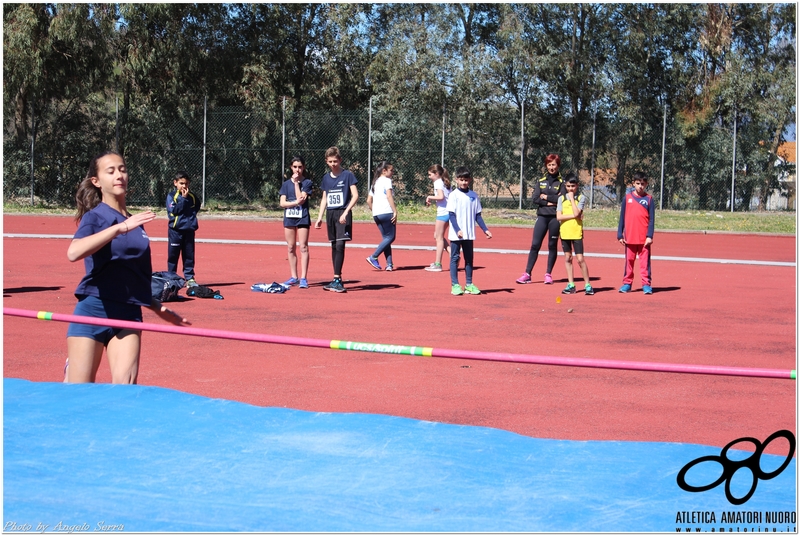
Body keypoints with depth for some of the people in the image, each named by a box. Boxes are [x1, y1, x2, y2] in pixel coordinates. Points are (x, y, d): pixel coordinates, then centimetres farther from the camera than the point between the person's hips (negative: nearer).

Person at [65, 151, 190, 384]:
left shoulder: (136, 223, 13)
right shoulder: (95, 216, -5)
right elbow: (73, 253, -28)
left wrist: (158, 308, 23)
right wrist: (119, 227, -32)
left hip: (128, 313, 5)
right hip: (93, 310, -5)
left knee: (126, 386, -12)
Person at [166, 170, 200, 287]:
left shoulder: (192, 196, 8)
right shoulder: (171, 196, -3)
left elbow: (196, 208, 13)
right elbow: (173, 210, -14)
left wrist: (193, 220, -3)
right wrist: (183, 198, -15)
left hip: (189, 230, 3)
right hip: (175, 230, -3)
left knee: (189, 255, 6)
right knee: (173, 255, 2)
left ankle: (189, 278, 13)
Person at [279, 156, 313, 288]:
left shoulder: (307, 183, 0)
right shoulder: (286, 184, 8)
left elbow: (301, 199, -13)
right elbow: (282, 203, 0)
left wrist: (296, 182, -9)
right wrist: (295, 202, -15)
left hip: (302, 218, -4)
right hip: (289, 217, 4)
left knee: (303, 247, -7)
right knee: (291, 248, 7)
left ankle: (303, 278, -7)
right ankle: (294, 277, 15)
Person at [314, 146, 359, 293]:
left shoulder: (347, 175, -4)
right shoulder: (326, 178, 12)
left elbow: (355, 195, -8)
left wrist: (345, 212, -17)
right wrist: (320, 217, 12)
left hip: (343, 214, -6)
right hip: (330, 214, 6)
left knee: (340, 245, -14)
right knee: (334, 247, 7)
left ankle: (337, 279, -14)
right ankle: (336, 280, 12)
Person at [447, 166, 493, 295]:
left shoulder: (474, 196, 7)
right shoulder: (454, 195, -4)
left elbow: (478, 215, 12)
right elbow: (451, 214, -9)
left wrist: (485, 229, 4)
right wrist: (458, 230, -19)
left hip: (469, 234, 4)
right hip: (456, 235, -4)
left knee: (469, 258, 9)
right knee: (455, 258, 1)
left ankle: (469, 284, 16)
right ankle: (455, 285, 5)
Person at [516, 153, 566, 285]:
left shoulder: (561, 182, 2)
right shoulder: (541, 181, 10)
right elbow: (535, 199, 0)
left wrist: (546, 197, -8)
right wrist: (550, 202, -10)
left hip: (555, 218, -2)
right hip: (542, 216, 2)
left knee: (552, 246, 5)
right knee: (535, 245, -2)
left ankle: (548, 274, 12)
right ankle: (527, 274, -1)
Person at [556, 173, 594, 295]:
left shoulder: (581, 198, -2)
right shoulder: (561, 198, 6)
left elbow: (576, 213, -17)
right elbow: (559, 217, -5)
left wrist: (572, 198, -10)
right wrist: (574, 216, -12)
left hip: (576, 232, -3)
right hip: (564, 232, 3)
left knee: (580, 259, -7)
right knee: (568, 258, 7)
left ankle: (588, 285, 0)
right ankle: (571, 285, 13)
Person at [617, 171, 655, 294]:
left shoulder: (649, 199, 2)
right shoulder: (627, 198, 6)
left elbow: (651, 219, -1)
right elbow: (622, 217, 8)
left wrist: (650, 236, -9)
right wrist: (620, 235, 4)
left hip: (644, 238, -2)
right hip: (629, 237, 2)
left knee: (645, 261, 0)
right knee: (629, 261, 9)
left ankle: (646, 284, 3)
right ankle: (627, 283, 16)